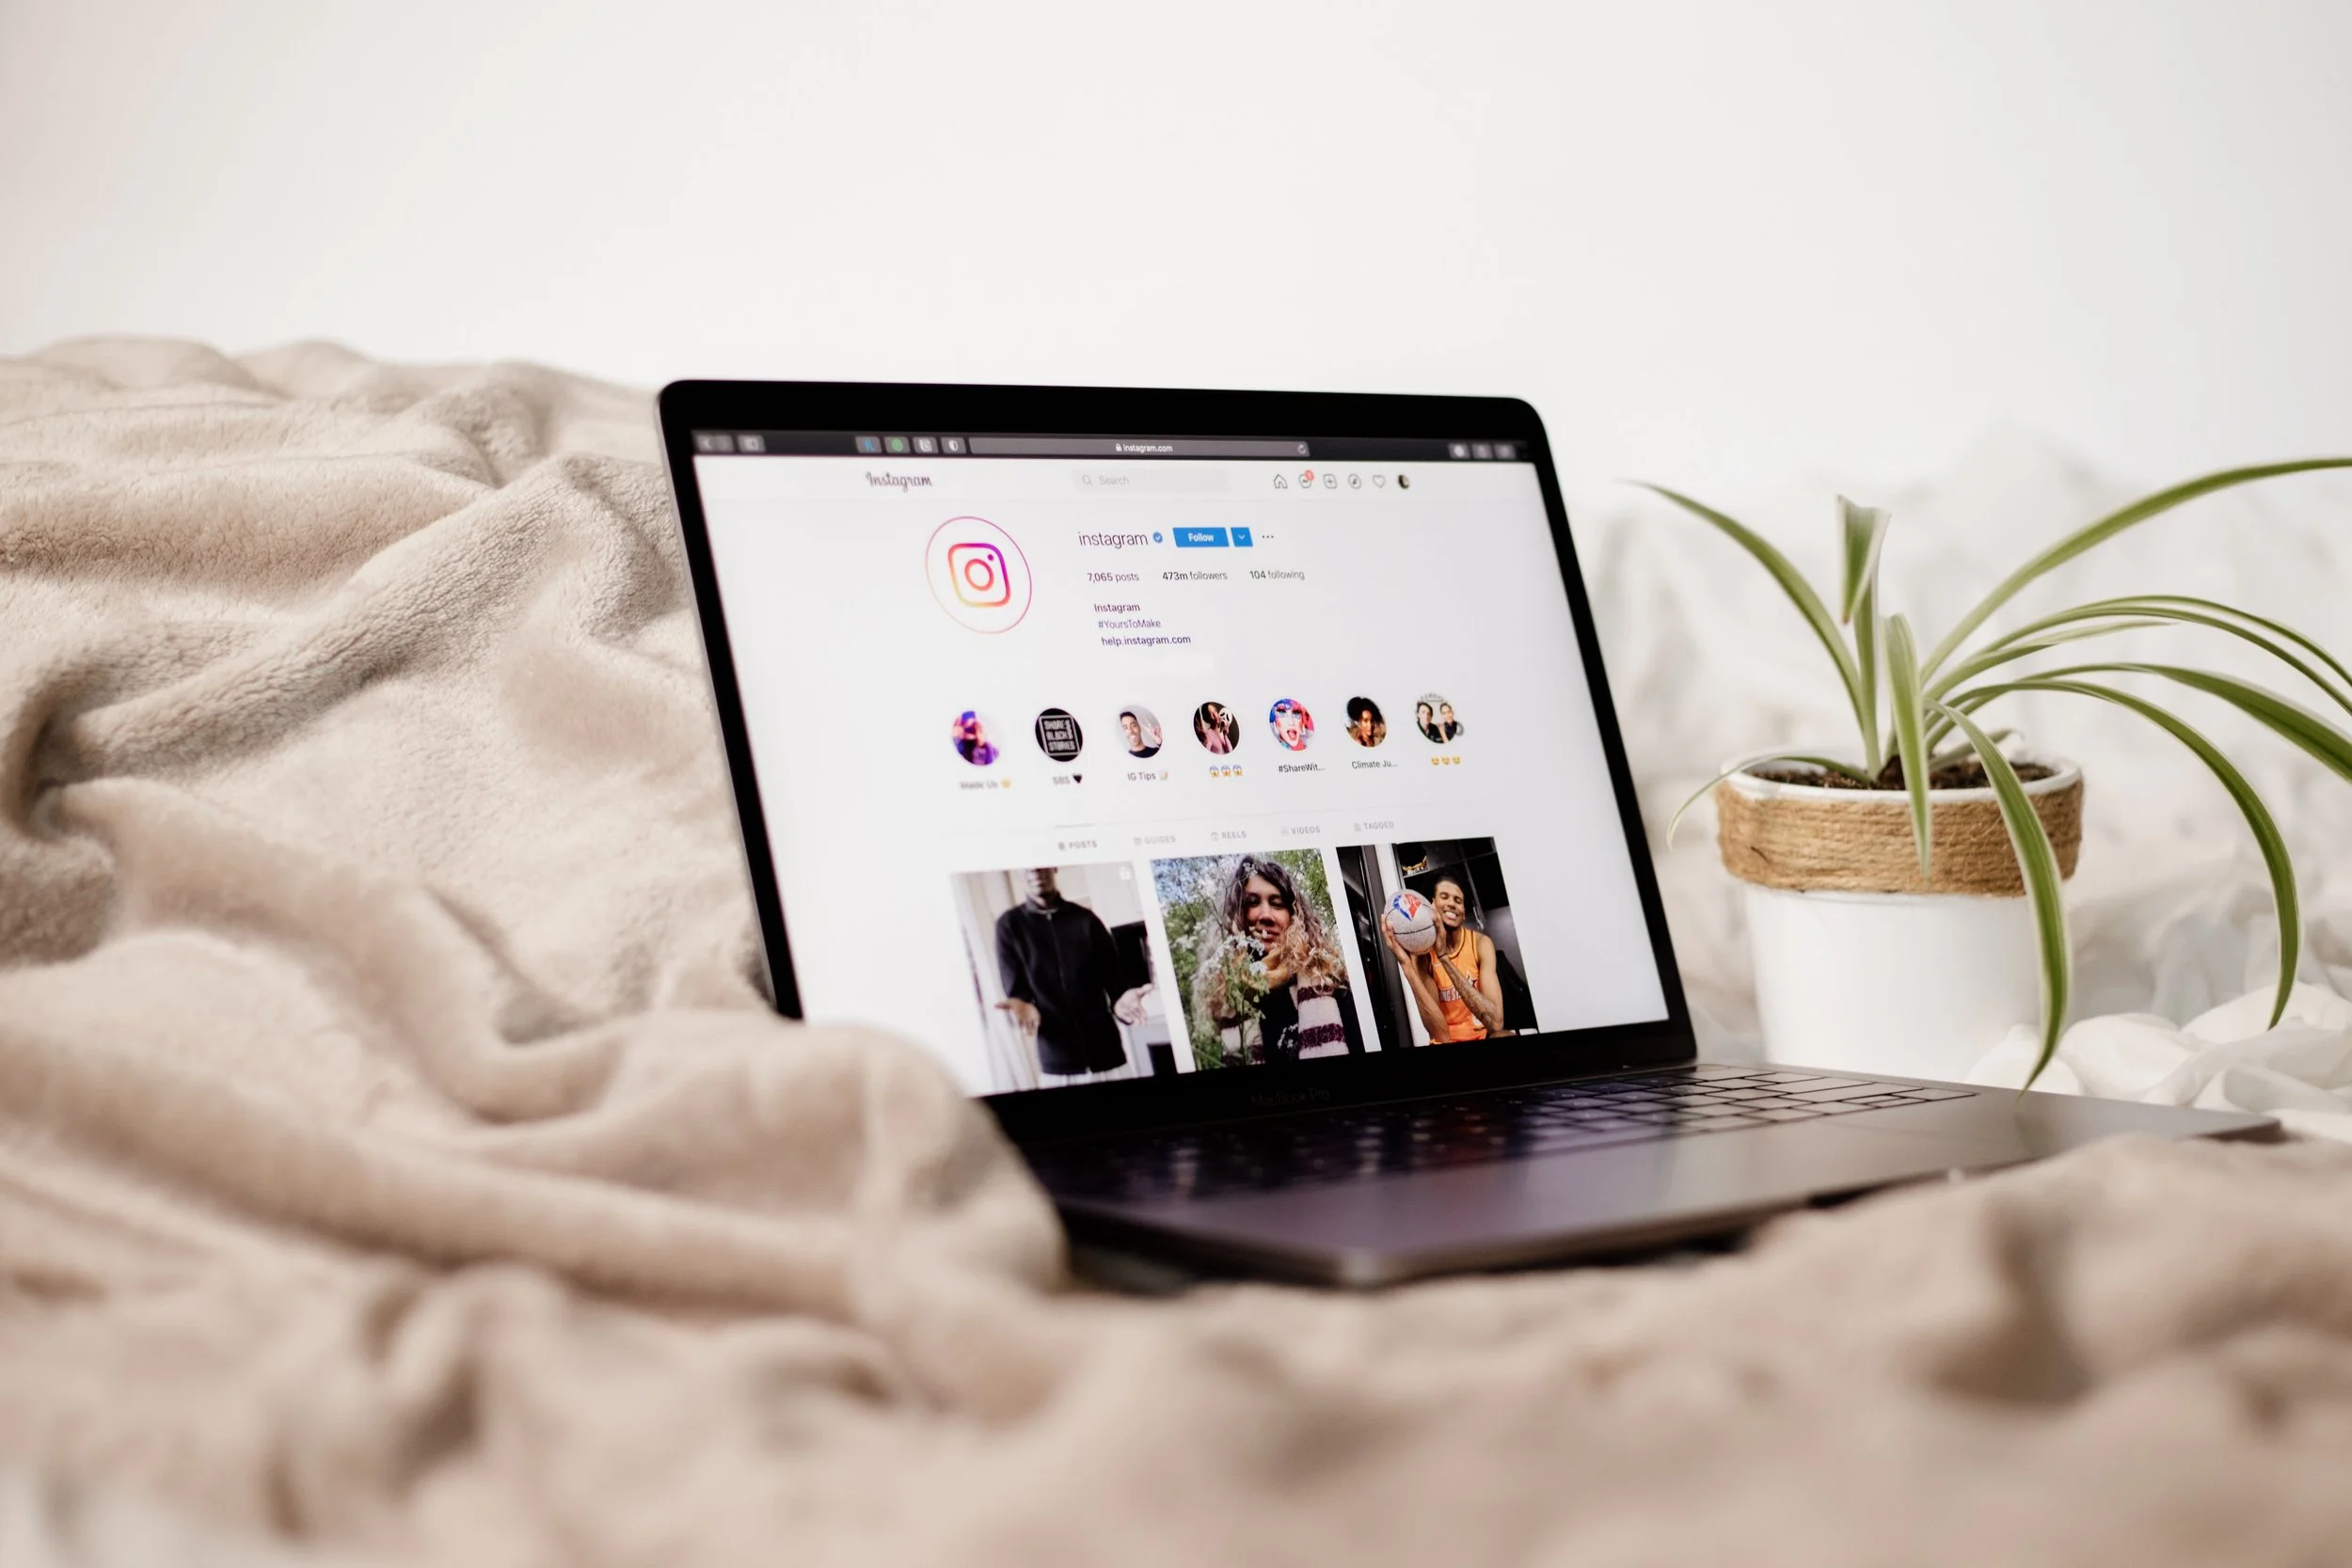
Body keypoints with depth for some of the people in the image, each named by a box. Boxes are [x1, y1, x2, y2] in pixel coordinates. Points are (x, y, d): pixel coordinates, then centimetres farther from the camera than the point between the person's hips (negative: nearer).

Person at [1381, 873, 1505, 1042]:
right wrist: (1407, 966, -26)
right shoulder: (1422, 952, -9)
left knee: (1504, 1038, -29)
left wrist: (1444, 957, -26)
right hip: (1446, 1047, 0)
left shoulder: (1480, 943, -9)